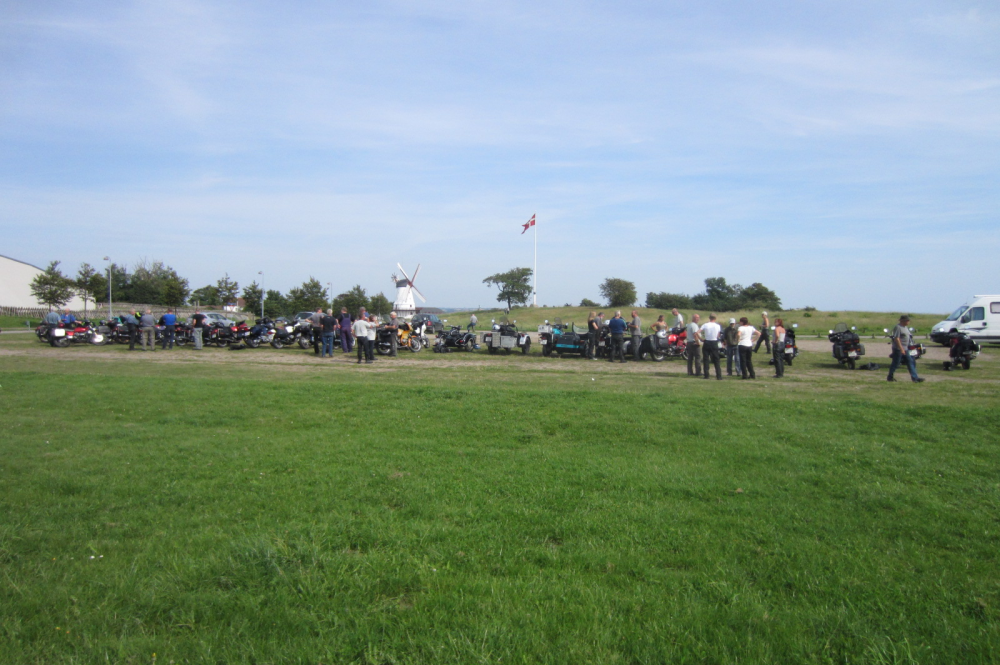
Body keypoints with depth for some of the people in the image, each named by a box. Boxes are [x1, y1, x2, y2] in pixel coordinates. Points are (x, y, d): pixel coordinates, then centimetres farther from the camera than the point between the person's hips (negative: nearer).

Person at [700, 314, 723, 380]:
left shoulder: (705, 325, -5)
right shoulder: (718, 326, -2)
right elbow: (719, 335, 4)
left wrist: (701, 338, 0)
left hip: (706, 343, -1)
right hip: (714, 343, 1)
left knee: (705, 360, 6)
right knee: (716, 360, 5)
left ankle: (706, 375, 2)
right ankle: (719, 376, -1)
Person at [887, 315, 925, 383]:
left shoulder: (906, 327, 15)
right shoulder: (898, 327, -14)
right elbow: (896, 339, -20)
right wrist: (901, 349, -24)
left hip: (905, 349, 9)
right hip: (898, 349, -9)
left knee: (910, 362, 4)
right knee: (895, 363, -1)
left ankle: (915, 378, 4)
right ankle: (890, 377, 11)